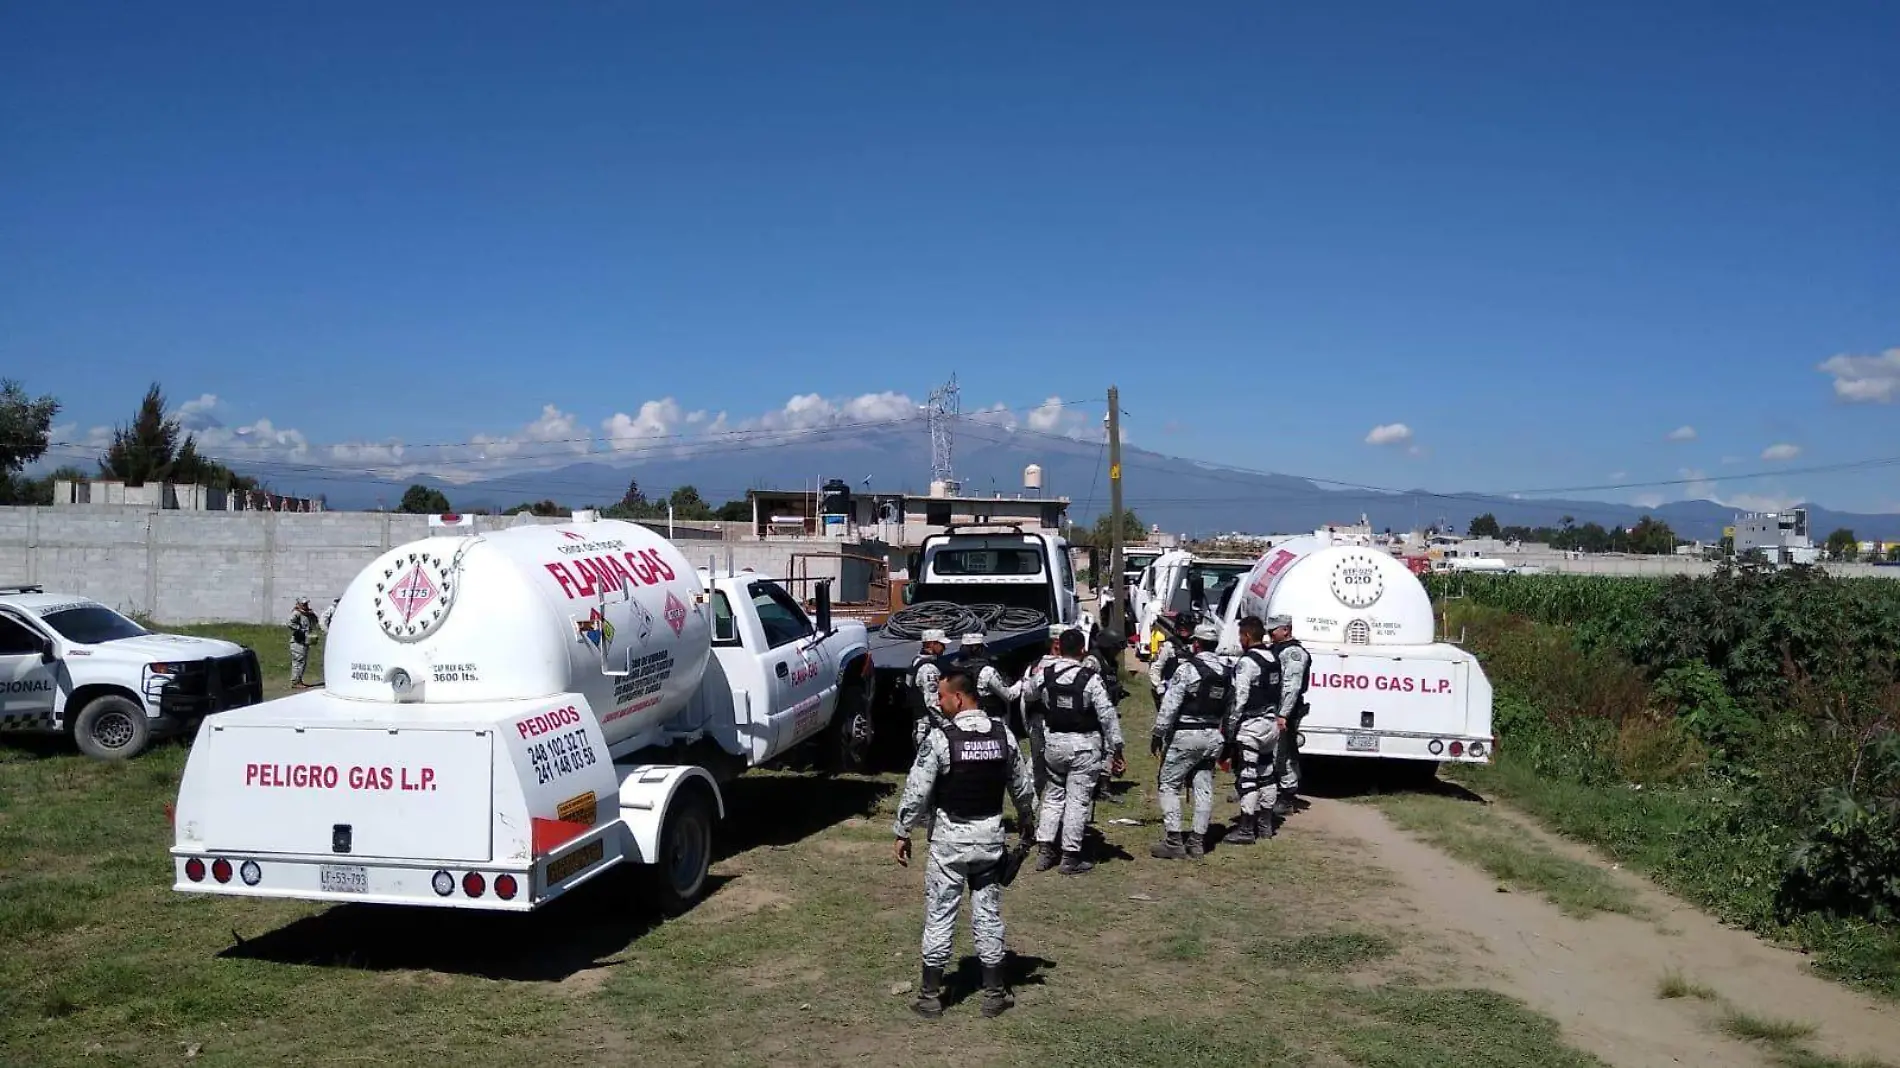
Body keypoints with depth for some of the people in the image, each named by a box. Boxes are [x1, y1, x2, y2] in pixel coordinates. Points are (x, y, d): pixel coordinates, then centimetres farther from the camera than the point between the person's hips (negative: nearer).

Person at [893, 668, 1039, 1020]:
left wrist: (902, 833, -1)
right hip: (990, 834, 4)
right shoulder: (1004, 735, -3)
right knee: (988, 913, 12)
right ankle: (994, 993, 20)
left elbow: (916, 792, -13)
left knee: (939, 915, 6)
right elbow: (1022, 786, 8)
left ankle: (931, 995, 15)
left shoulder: (940, 739, -17)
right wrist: (1027, 819, 26)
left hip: (950, 837, -4)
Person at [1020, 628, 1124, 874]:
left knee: (1053, 796, 17)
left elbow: (1029, 692, 18)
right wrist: (1116, 749, -8)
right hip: (1084, 745, -4)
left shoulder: (1045, 674, -4)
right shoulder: (1090, 678, -15)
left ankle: (1045, 850, 17)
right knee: (1078, 799, 2)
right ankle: (1070, 857, 6)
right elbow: (1108, 715, -14)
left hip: (1053, 743, 4)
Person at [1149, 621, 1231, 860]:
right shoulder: (1226, 673, 7)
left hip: (1186, 735, -7)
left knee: (1169, 785, 1)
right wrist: (1225, 738, 18)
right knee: (1204, 788, 10)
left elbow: (1170, 706, -16)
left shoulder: (1188, 668, -14)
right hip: (1213, 736, 7)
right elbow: (1228, 710, 10)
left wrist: (1158, 735, -8)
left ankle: (1173, 841, -2)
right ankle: (1197, 841, 14)